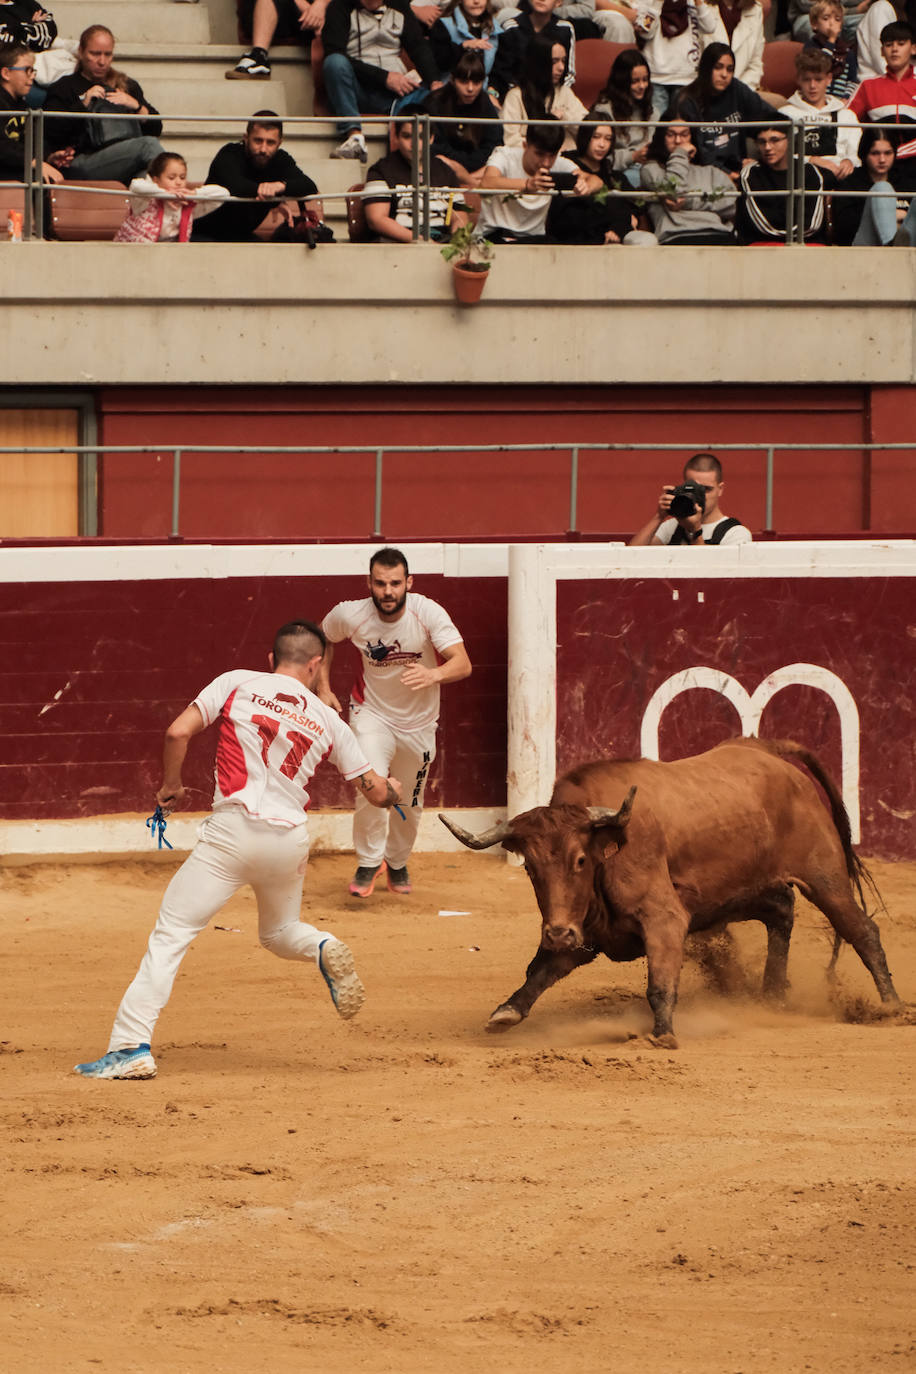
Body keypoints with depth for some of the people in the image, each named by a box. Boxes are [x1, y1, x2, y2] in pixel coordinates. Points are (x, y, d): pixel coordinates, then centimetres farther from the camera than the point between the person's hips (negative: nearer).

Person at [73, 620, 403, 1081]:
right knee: (278, 932, 29)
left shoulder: (238, 683, 6)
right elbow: (375, 792, 17)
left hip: (233, 831, -3)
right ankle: (325, 949, -5)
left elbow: (178, 732, -3)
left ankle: (131, 1045, -15)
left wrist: (171, 787, 14)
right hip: (290, 842, 3)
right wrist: (393, 789, 41)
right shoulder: (327, 721, 12)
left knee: (171, 934, -4)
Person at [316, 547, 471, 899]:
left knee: (410, 804, 16)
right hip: (372, 714, -1)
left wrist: (434, 675, -52)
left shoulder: (428, 613, -24)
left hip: (418, 722, 1)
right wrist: (323, 688, -3)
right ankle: (369, 862, -3)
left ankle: (397, 863, 45)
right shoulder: (350, 615, -19)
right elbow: (322, 639, 5)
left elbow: (462, 664, -32)